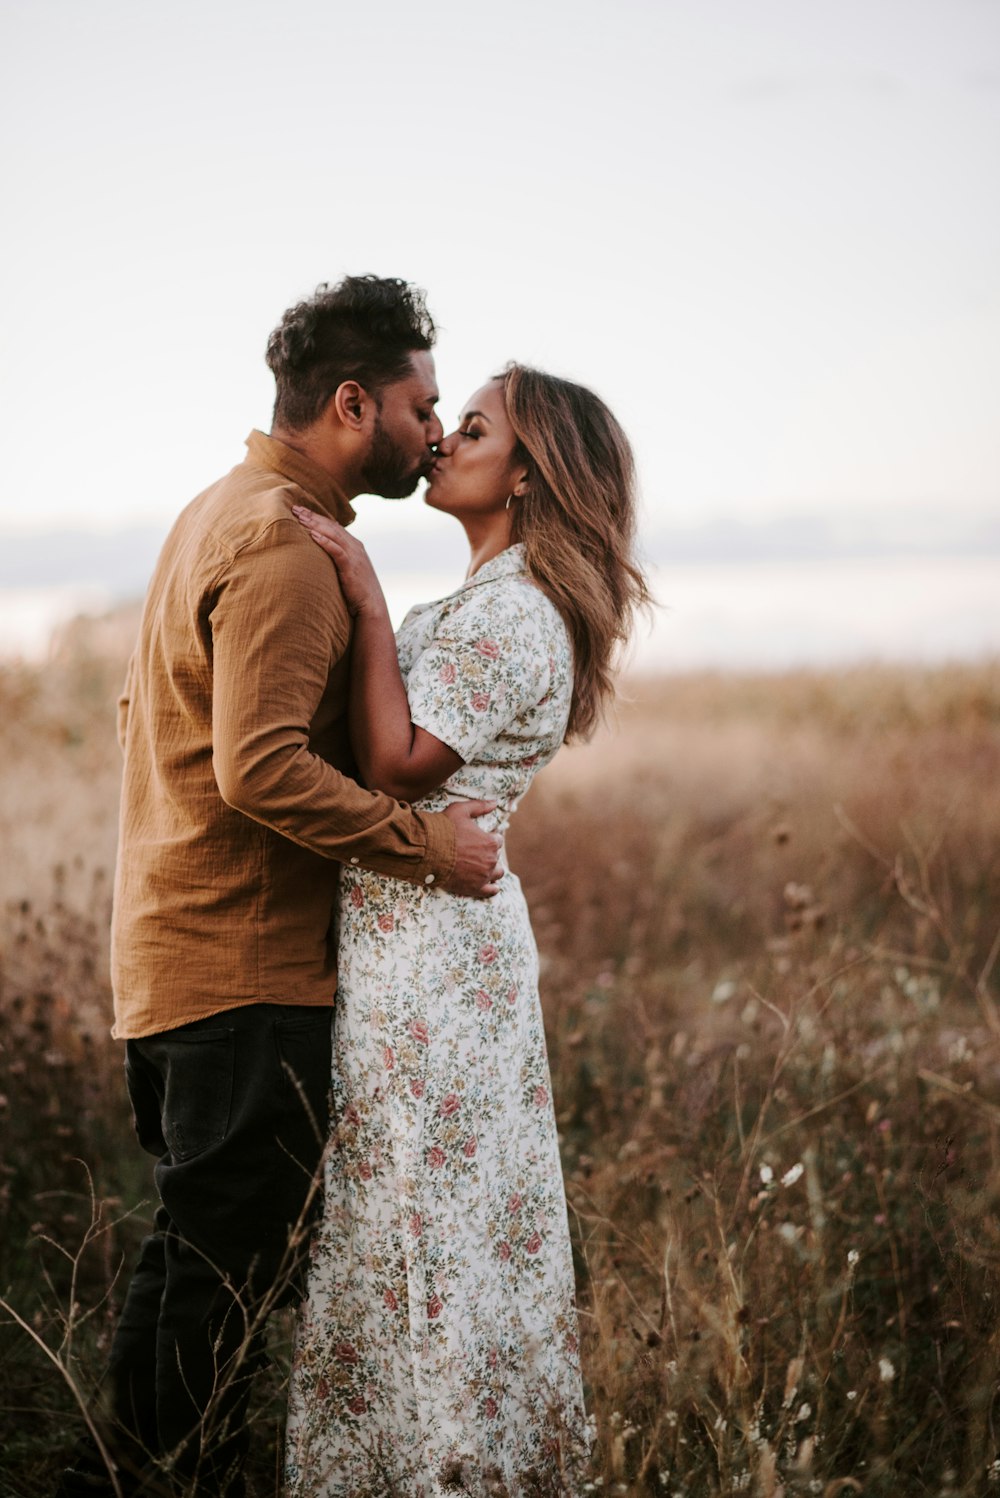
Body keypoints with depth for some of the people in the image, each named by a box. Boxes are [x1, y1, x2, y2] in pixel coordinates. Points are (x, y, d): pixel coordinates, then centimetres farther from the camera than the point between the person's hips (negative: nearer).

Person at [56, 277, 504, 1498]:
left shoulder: (221, 513, 16)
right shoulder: (284, 547, -17)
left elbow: (150, 712, 24)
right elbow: (265, 766, -27)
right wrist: (421, 843, -19)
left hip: (172, 954, 11)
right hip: (243, 964, -11)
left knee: (194, 1248, 18)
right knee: (236, 1265, -3)